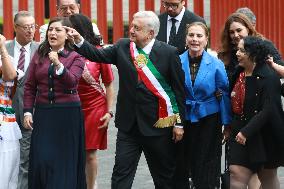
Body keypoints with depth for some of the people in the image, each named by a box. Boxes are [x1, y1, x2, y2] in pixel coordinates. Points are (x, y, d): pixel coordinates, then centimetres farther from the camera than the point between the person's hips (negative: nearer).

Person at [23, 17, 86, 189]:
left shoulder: (76, 57, 0)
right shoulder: (39, 56, 8)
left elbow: (71, 82, -16)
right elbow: (30, 86, 10)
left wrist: (58, 65, -31)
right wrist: (28, 111, 1)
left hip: (68, 114, -2)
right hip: (43, 112, 2)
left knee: (65, 160, 2)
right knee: (42, 160, -2)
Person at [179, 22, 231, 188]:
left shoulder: (216, 64, -6)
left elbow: (225, 95, 0)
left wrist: (227, 124, -1)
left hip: (209, 119, -1)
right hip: (185, 118, 1)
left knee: (208, 167, 0)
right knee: (191, 162, 6)